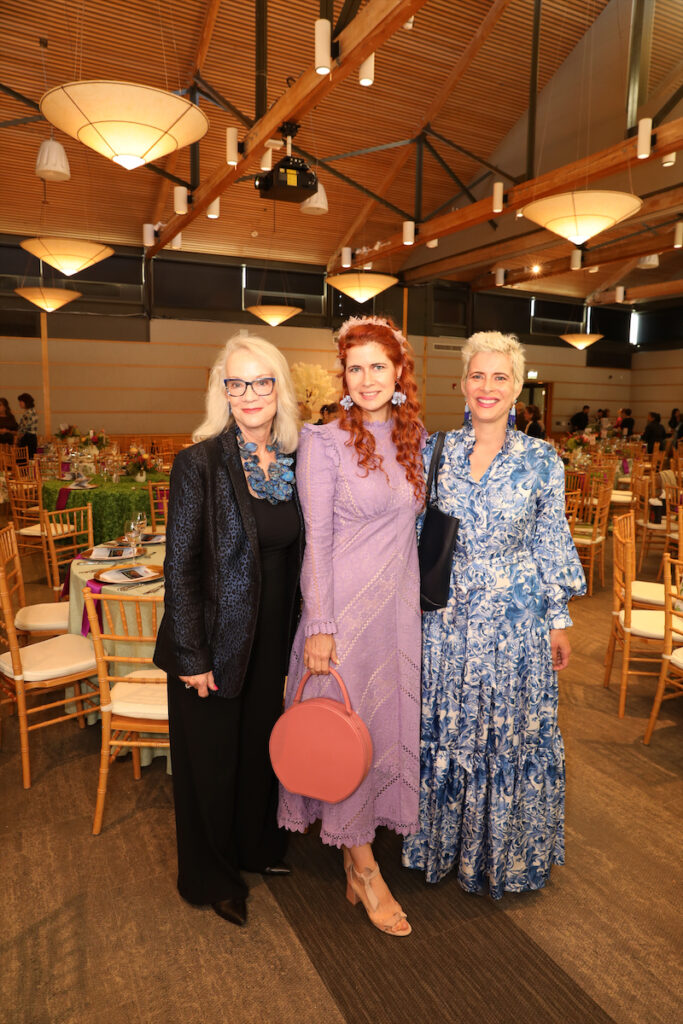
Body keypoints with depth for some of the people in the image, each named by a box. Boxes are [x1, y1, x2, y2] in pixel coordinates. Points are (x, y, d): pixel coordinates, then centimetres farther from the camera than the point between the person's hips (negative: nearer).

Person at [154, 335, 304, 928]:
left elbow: (294, 555, 7)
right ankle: (212, 876, 39)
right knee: (212, 757, 14)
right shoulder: (200, 463, -16)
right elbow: (179, 567, -15)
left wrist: (304, 635, 6)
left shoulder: (294, 462, 0)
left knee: (261, 743, 23)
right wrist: (192, 656, -15)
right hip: (215, 640, -5)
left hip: (272, 639, 5)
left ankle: (256, 845, 50)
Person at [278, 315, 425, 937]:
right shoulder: (325, 442, -10)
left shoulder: (415, 438, 7)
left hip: (401, 602, 6)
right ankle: (366, 871, 26)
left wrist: (418, 596, 13)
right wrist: (319, 626, -14)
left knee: (391, 720, 14)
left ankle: (354, 855, 36)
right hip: (345, 604, -5)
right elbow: (317, 538, -12)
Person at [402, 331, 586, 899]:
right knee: (443, 729, 13)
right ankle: (443, 840, 38)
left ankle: (506, 851, 36)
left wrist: (559, 620, 2)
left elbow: (551, 545, 1)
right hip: (445, 616, 2)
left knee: (511, 731, 11)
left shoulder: (542, 461, -4)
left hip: (515, 618, -1)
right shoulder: (435, 451, -1)